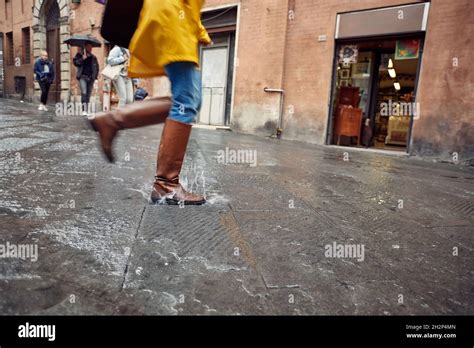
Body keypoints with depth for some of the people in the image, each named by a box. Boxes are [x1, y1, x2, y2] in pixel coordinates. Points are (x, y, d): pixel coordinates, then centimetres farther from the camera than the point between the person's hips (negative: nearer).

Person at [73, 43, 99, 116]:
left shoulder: (93, 57, 14)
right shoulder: (79, 55, 7)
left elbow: (97, 68, 18)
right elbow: (75, 62, -4)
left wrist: (95, 76, 5)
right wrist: (82, 58, -13)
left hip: (91, 78, 3)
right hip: (82, 77, -3)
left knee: (88, 94, 5)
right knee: (84, 93, -17)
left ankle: (87, 110, 12)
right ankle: (84, 110, -23)